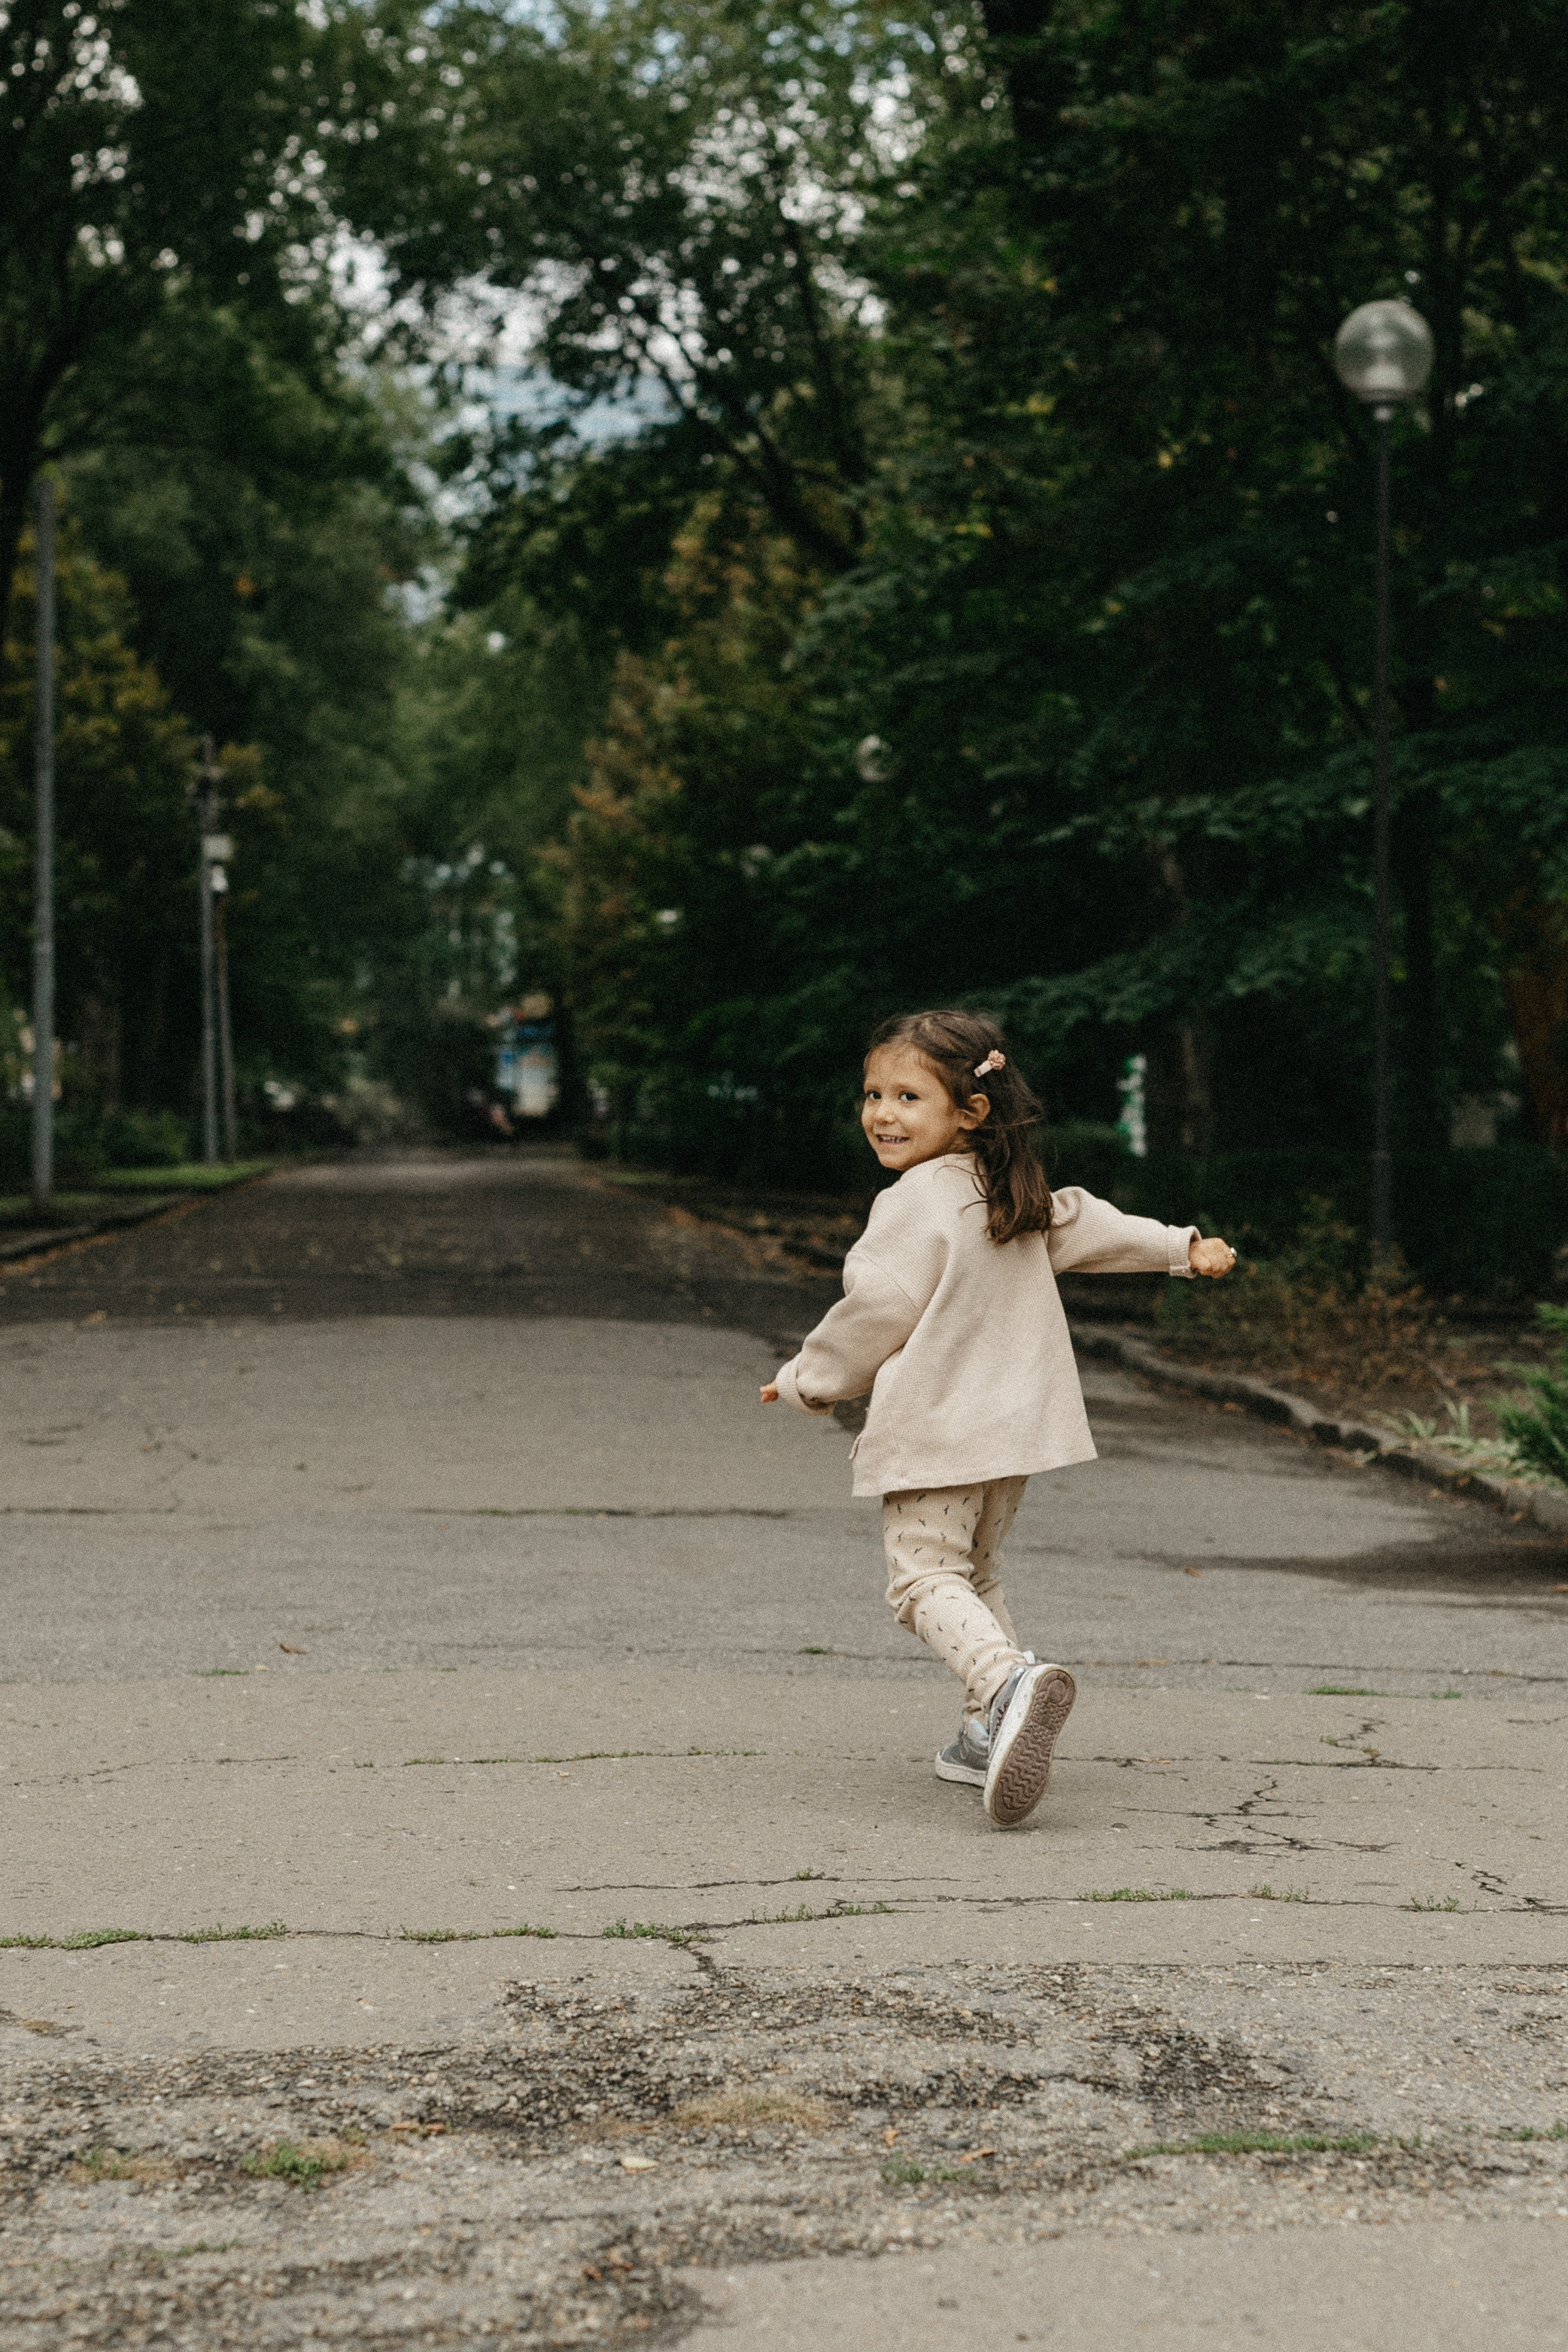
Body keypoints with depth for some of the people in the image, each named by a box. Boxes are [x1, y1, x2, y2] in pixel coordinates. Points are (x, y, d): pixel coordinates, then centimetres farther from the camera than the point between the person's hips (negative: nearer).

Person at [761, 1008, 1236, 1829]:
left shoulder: (914, 1204, -14)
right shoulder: (1017, 1196, 12)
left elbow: (879, 1310, -14)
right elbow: (1087, 1227, 24)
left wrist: (808, 1380, 1)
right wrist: (1180, 1247, 40)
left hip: (935, 1430, -9)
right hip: (1016, 1421, 9)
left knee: (925, 1578, -11)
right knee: (975, 1572, 20)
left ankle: (1009, 1681, -36)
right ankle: (993, 1734, 16)